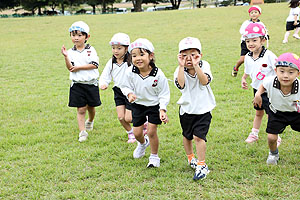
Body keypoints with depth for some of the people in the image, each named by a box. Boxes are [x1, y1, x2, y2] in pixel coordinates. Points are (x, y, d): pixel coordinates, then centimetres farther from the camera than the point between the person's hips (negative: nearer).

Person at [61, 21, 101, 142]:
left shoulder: (91, 50, -2)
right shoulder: (71, 52, 0)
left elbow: (95, 65, -12)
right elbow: (70, 68, -10)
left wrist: (79, 67, -14)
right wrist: (66, 57, -25)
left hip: (91, 83, 0)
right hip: (77, 85, 0)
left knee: (91, 107, 14)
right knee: (81, 109, -1)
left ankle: (90, 121, 44)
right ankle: (82, 132, 3)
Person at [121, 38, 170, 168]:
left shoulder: (158, 75, -22)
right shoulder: (130, 73, -17)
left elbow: (164, 94, -13)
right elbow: (126, 86, 1)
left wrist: (162, 110, -21)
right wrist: (129, 94, -21)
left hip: (154, 105, -3)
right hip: (138, 105, 3)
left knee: (152, 131, -5)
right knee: (137, 133, 9)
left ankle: (154, 157, 18)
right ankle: (143, 143, 46)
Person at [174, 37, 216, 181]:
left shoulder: (204, 66, -9)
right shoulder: (179, 70, -10)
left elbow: (205, 81, -29)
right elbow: (180, 84, -31)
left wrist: (196, 66, -37)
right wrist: (182, 67, -34)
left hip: (203, 109, -2)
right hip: (186, 109, 3)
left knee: (198, 136, -13)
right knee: (187, 135, 19)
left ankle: (201, 166, -2)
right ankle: (190, 158, 43)